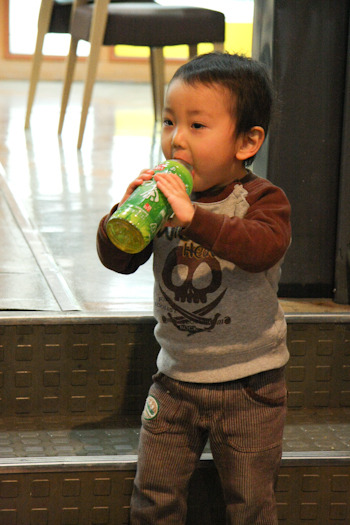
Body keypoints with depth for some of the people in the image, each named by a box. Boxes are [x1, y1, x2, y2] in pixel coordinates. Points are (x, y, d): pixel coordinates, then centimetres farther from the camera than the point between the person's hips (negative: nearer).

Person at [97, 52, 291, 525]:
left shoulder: (262, 199, -14)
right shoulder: (163, 198, -2)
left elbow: (263, 247, -36)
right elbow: (118, 260, -4)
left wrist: (193, 218, -46)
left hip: (248, 384, -4)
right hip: (176, 378, 4)